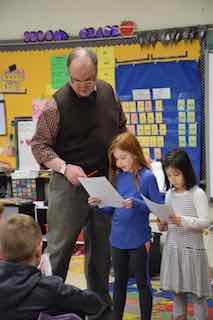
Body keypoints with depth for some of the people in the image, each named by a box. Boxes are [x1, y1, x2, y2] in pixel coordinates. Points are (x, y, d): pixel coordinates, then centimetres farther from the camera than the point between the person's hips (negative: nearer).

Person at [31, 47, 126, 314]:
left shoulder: (107, 92, 2)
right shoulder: (57, 104, -13)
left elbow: (121, 127, 17)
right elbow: (38, 144, -10)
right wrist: (64, 167, -22)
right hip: (69, 183, -5)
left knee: (102, 247, 15)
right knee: (59, 247, -4)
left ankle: (100, 301, 31)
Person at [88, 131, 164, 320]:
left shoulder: (147, 177, -12)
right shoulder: (117, 177, 4)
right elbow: (112, 209, 10)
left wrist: (136, 203, -25)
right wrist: (99, 203, -8)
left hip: (138, 239, -5)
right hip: (118, 238, 5)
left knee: (142, 282, 8)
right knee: (119, 282, 17)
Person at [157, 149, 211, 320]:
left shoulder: (197, 193, -9)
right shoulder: (170, 194, 9)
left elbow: (204, 222, -14)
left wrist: (181, 220, -25)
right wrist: (163, 225, -4)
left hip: (192, 248, -6)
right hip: (172, 247, 6)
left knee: (196, 293, 1)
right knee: (177, 291, 13)